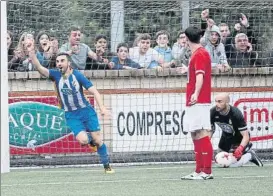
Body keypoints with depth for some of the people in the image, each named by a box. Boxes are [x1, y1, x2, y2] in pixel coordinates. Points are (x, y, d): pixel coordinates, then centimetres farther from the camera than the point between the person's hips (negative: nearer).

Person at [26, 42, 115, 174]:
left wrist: (102, 108, -22)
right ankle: (90, 139, 21)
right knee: (83, 140, -18)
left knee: (97, 140, -3)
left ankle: (107, 166, 14)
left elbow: (94, 91, -12)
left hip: (86, 111, -1)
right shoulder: (56, 75, -5)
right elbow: (39, 68, -17)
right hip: (71, 115, 1)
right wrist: (31, 53, -32)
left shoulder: (77, 75, -11)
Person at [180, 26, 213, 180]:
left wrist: (196, 93, -36)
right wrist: (188, 70, 50)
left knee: (202, 135, -12)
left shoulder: (200, 54, -11)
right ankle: (199, 171, 17)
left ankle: (207, 172, -15)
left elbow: (200, 75, -23)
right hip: (194, 103, 10)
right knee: (196, 136, 13)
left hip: (199, 102, -10)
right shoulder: (197, 54, 17)